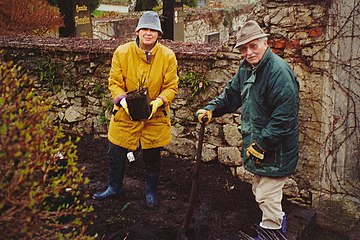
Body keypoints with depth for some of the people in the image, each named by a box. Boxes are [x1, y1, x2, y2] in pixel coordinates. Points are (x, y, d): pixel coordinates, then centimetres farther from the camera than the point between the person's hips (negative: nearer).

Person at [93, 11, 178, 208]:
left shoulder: (168, 56, -8)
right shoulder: (122, 53, -8)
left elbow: (171, 87, -5)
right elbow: (114, 82, -4)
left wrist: (159, 101, -23)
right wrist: (122, 99, -22)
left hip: (155, 116, 0)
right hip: (125, 114, 1)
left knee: (152, 157, 13)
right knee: (116, 154, 12)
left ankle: (151, 191, 36)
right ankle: (114, 187, 37)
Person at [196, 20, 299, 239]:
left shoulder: (279, 71, -23)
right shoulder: (246, 68, 7)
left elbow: (284, 116, -26)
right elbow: (231, 95, 16)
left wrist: (261, 144, -23)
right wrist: (211, 109, -1)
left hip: (275, 150, -9)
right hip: (256, 145, 10)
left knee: (266, 197, 0)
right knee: (260, 193, 24)